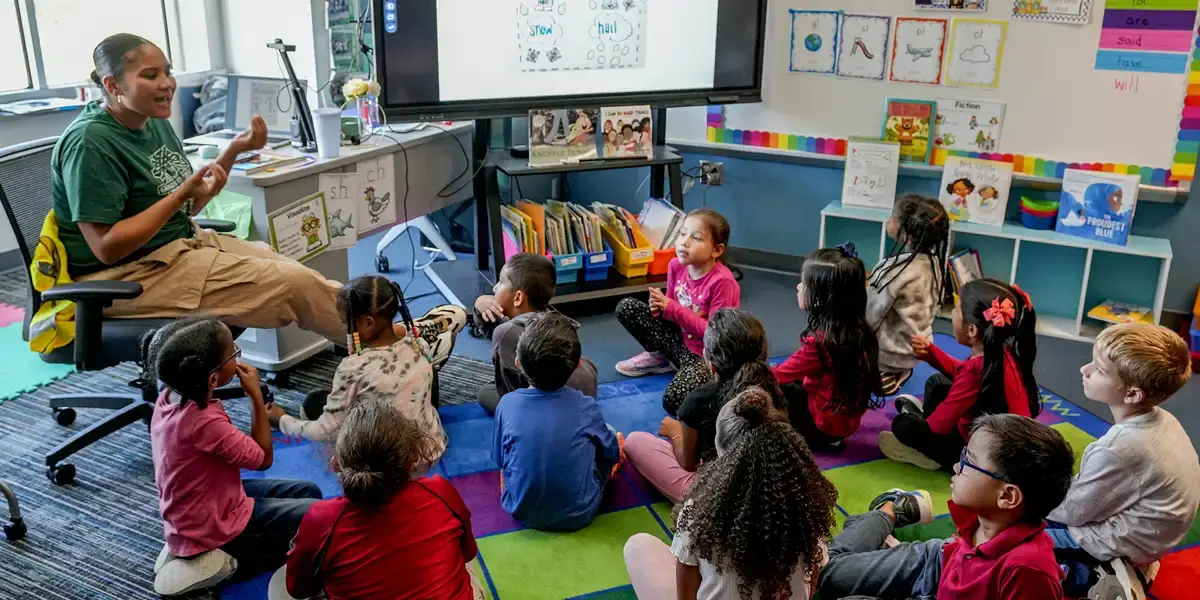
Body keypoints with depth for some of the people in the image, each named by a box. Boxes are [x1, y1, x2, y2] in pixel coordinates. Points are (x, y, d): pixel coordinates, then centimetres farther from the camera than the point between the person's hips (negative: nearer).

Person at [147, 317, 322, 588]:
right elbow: (263, 459, -19)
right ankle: (235, 559, -1)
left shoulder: (170, 396, -6)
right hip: (211, 530, -9)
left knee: (308, 492, 15)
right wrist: (256, 396, -18)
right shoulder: (205, 421, -34)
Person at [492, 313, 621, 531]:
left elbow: (499, 459, 0)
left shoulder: (507, 404, -16)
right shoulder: (585, 407, -18)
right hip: (578, 514, -1)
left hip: (521, 511, 2)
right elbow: (612, 454, 0)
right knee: (614, 438, 16)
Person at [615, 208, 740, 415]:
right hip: (680, 339, 7)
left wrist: (671, 309, -29)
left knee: (674, 402, -30)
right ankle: (659, 356, 14)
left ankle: (714, 381, 0)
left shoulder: (722, 281, -27)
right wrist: (660, 306, -17)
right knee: (626, 307, -4)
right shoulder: (676, 265, -8)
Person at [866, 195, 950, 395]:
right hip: (917, 349, 7)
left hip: (893, 351, -7)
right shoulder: (933, 261, -8)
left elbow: (868, 317, -22)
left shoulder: (894, 270, -30)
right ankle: (897, 372, 17)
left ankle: (879, 375, 6)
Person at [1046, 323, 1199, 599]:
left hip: (1118, 550, -9)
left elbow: (1072, 512, -18)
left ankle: (1085, 575, 1)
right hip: (1130, 528, 9)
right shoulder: (1160, 420, -8)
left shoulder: (1118, 449, -33)